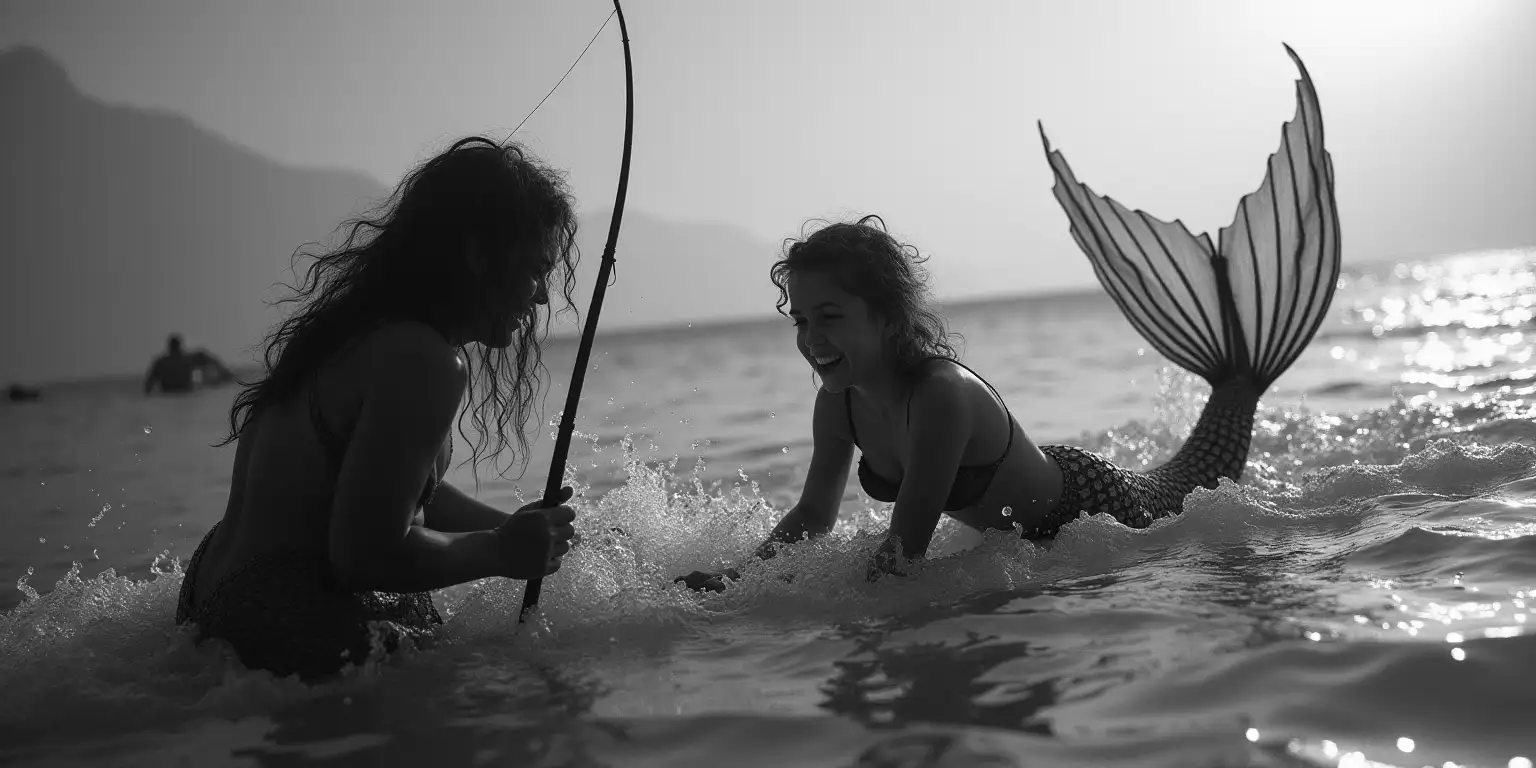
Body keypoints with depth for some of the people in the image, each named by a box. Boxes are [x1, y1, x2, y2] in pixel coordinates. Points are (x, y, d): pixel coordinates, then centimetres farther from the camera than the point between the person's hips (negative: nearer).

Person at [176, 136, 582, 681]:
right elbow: (369, 553, -24)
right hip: (284, 634, -11)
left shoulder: (357, 329, 11)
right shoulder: (424, 363, -21)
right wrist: (501, 552, -11)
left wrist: (514, 530, 10)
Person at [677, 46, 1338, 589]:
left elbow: (904, 551, -43)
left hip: (1092, 507, -6)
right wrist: (744, 581, -23)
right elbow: (814, 514, -8)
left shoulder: (943, 395, -43)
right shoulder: (839, 403, -21)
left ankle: (1237, 379, 39)